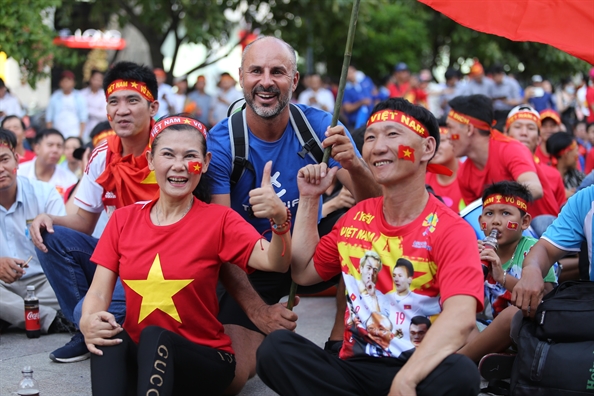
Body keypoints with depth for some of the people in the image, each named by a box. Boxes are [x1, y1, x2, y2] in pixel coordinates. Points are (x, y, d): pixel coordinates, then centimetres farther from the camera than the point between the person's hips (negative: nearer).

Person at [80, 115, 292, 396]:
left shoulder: (219, 220, -4)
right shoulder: (123, 219, 5)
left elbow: (275, 263, -19)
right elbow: (99, 291, 0)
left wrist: (280, 219, -41)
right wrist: (88, 321, -24)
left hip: (203, 360, -2)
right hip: (135, 357, 2)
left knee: (154, 336, -32)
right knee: (110, 337, -29)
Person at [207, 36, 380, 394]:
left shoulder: (319, 127, -13)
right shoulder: (220, 143, -16)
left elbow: (374, 206, -17)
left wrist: (354, 165, -39)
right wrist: (256, 307, -28)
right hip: (251, 268, -1)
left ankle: (340, 342, -9)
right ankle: (267, 339, 20)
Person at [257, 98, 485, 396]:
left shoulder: (450, 230, -9)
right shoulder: (356, 218, 11)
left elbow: (460, 317, -25)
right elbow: (303, 272, 20)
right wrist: (309, 199, 13)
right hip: (355, 368, 5)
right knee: (276, 347, -23)